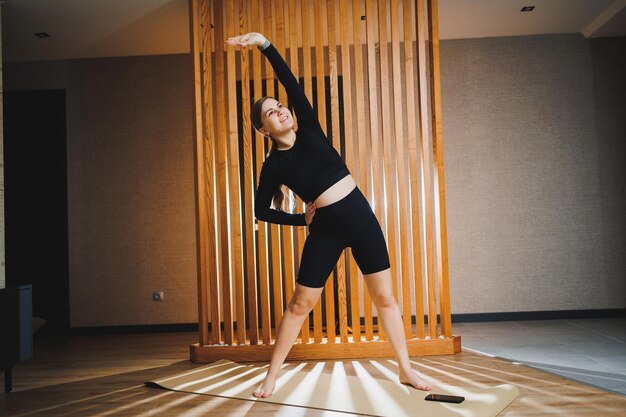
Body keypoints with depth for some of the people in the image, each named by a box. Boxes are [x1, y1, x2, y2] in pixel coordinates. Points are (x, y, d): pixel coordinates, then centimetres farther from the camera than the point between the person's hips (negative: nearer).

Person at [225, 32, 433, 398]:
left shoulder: (309, 131, 3)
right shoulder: (274, 165, -3)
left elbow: (292, 83, -5)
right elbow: (262, 211, 4)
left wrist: (264, 44, -9)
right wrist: (302, 219, 3)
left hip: (362, 216, 2)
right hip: (326, 229, -2)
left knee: (385, 297, 6)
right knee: (300, 304, 4)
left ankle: (406, 369, 19)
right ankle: (272, 375, 18)